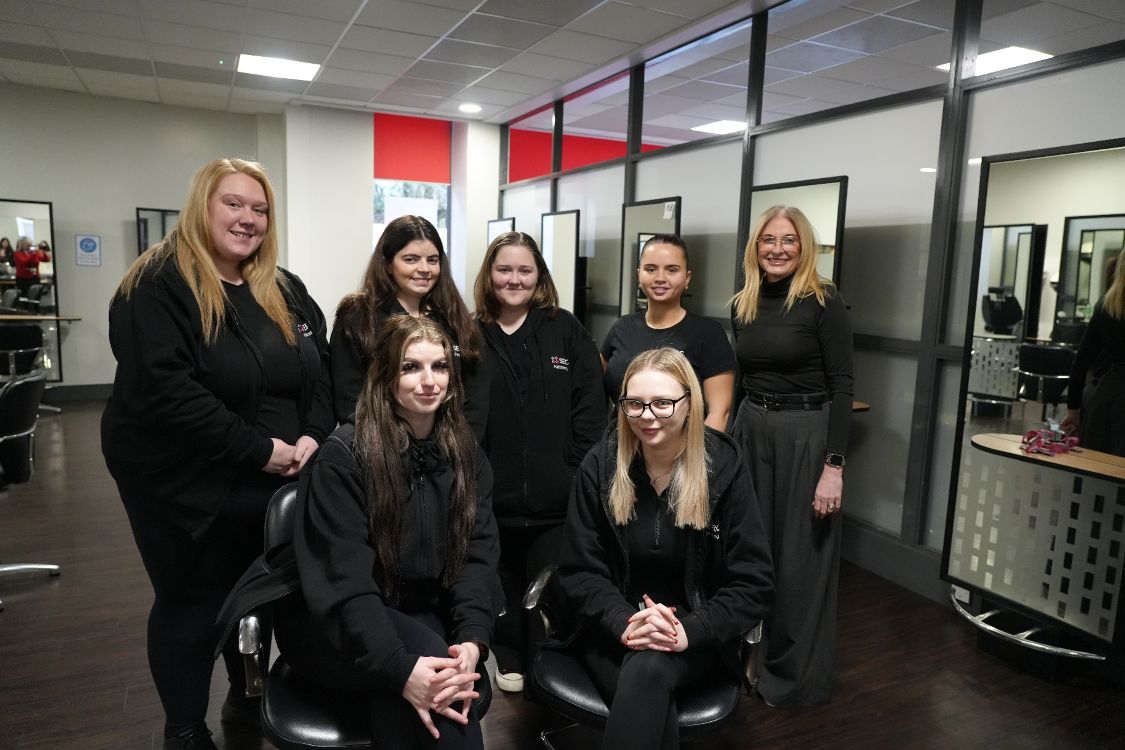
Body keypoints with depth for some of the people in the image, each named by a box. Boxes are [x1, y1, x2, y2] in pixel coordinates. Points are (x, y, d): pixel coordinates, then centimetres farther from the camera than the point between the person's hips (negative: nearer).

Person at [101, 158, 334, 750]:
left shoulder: (285, 290, 7)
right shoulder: (157, 287, -14)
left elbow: (321, 368, 5)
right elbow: (163, 392, -25)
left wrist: (313, 436, -13)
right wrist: (259, 449, -25)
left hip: (279, 479, 6)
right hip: (188, 485, -6)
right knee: (191, 604, 11)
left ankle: (248, 697, 44)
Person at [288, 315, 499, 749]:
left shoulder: (466, 456, 1)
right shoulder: (344, 457, -15)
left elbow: (477, 555, -6)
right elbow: (344, 579, -22)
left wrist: (472, 640, -24)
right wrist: (400, 668, -33)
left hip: (424, 616, 4)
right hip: (335, 627, -4)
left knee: (461, 677, -28)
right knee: (429, 657, -32)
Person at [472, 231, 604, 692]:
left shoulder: (565, 330, 2)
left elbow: (589, 408, -2)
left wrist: (580, 473, -8)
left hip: (554, 493, -1)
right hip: (492, 491, 1)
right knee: (503, 581, 16)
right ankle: (510, 662, 36)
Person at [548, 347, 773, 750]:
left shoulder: (724, 467, -9)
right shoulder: (600, 465, -6)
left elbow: (754, 583, -8)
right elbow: (580, 569, -5)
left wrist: (690, 630, -22)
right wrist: (624, 623, -23)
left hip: (695, 633, 0)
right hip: (611, 626, 1)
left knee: (648, 671, -33)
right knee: (655, 712, -29)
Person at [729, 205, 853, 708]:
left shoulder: (823, 302, -10)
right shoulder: (743, 305, 6)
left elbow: (841, 386, -13)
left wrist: (834, 466, -18)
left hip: (806, 434, -6)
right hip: (750, 431, 6)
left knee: (800, 558, 6)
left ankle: (797, 677, 25)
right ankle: (752, 658, 35)